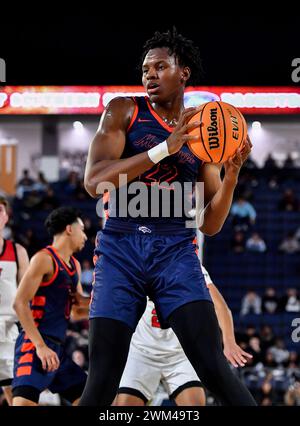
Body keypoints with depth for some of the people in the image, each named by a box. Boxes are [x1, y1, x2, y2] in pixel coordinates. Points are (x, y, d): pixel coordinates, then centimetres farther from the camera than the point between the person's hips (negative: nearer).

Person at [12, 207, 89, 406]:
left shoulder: (74, 265, 18)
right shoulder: (44, 259, -9)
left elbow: (78, 302, 33)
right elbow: (20, 303, -16)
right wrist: (40, 345, -23)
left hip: (57, 348, 10)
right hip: (34, 345, -10)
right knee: (24, 402, -25)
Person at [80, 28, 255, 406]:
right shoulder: (124, 112, 4)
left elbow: (210, 225, 12)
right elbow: (94, 182, -11)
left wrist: (231, 176, -6)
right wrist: (165, 148, -18)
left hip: (176, 250, 1)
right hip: (120, 247, -1)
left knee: (214, 368, -13)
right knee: (102, 381, -7)